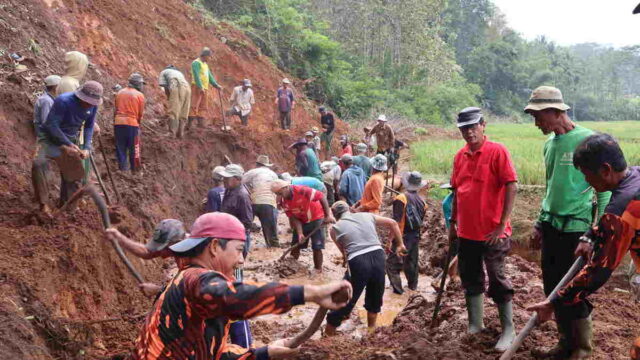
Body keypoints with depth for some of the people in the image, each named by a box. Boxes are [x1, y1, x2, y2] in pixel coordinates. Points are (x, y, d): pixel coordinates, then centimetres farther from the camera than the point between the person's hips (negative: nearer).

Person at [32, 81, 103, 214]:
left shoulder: (93, 106, -10)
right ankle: (44, 204, -25)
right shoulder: (63, 101, -28)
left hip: (70, 140, 6)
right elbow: (51, 125, -26)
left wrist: (86, 148, -6)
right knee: (38, 163, -31)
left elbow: (89, 127, 5)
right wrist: (69, 145, -25)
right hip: (51, 138, -6)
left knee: (74, 174, 11)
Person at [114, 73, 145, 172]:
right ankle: (134, 167, 15)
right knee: (133, 147, 8)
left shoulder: (119, 93, 9)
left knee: (120, 146, 9)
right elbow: (141, 113, 2)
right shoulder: (140, 95, -2)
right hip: (132, 123, -3)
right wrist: (138, 123, 18)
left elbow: (116, 108, 12)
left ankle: (122, 165, 10)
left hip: (118, 122, 3)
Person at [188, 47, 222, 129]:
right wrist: (200, 87, -25)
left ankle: (200, 123, 5)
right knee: (194, 105, -13)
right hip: (197, 87, -9)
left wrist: (216, 85, 10)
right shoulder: (196, 63, -6)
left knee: (203, 107, 5)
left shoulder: (205, 64, 22)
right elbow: (196, 76, -17)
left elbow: (210, 76, 21)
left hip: (204, 88, 9)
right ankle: (189, 124, -14)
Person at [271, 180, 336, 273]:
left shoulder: (301, 190, -30)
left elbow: (322, 197, -25)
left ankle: (318, 270, 5)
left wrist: (328, 215, -28)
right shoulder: (283, 202, -11)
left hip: (316, 219, -5)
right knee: (295, 246, 8)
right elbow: (294, 218, -10)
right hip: (301, 222, 6)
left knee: (317, 247, -7)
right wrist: (300, 233, -23)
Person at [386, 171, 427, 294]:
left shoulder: (401, 198, -16)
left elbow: (397, 222, -20)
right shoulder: (421, 200, 3)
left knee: (393, 263, 0)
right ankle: (413, 285, 33)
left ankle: (397, 288, -5)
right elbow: (421, 219, 11)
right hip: (416, 236, 7)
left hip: (403, 236, -7)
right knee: (412, 261, 22)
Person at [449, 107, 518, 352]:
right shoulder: (460, 156, 8)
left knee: (497, 281, 2)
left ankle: (508, 331, 14)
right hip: (466, 232, 6)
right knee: (471, 279, 15)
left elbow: (511, 187, -14)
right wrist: (453, 224, 15)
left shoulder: (497, 151, -11)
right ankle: (475, 324, 29)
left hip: (492, 233, -6)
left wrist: (502, 224, -17)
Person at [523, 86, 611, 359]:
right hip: (551, 226, 7)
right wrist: (540, 223, 19)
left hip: (575, 229, -7)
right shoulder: (550, 143, 8)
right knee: (553, 289, 14)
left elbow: (605, 190, -14)